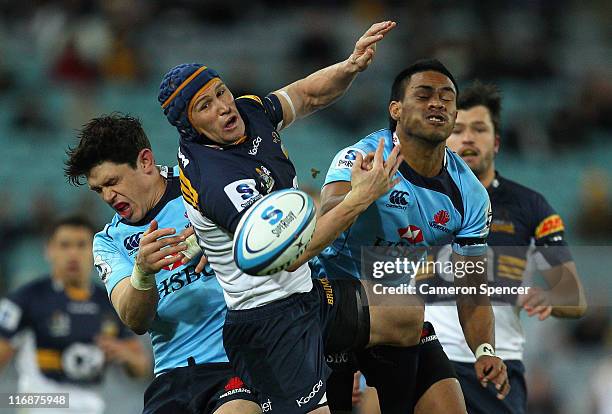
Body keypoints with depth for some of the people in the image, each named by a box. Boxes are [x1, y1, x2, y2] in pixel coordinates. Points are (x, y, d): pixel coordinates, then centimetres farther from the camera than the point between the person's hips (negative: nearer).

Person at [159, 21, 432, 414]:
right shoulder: (215, 181, -28)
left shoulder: (249, 111, -2)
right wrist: (359, 198, -31)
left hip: (305, 292, 10)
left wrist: (352, 65, -7)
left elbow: (309, 94, 15)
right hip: (268, 319, -10)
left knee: (411, 322, 14)